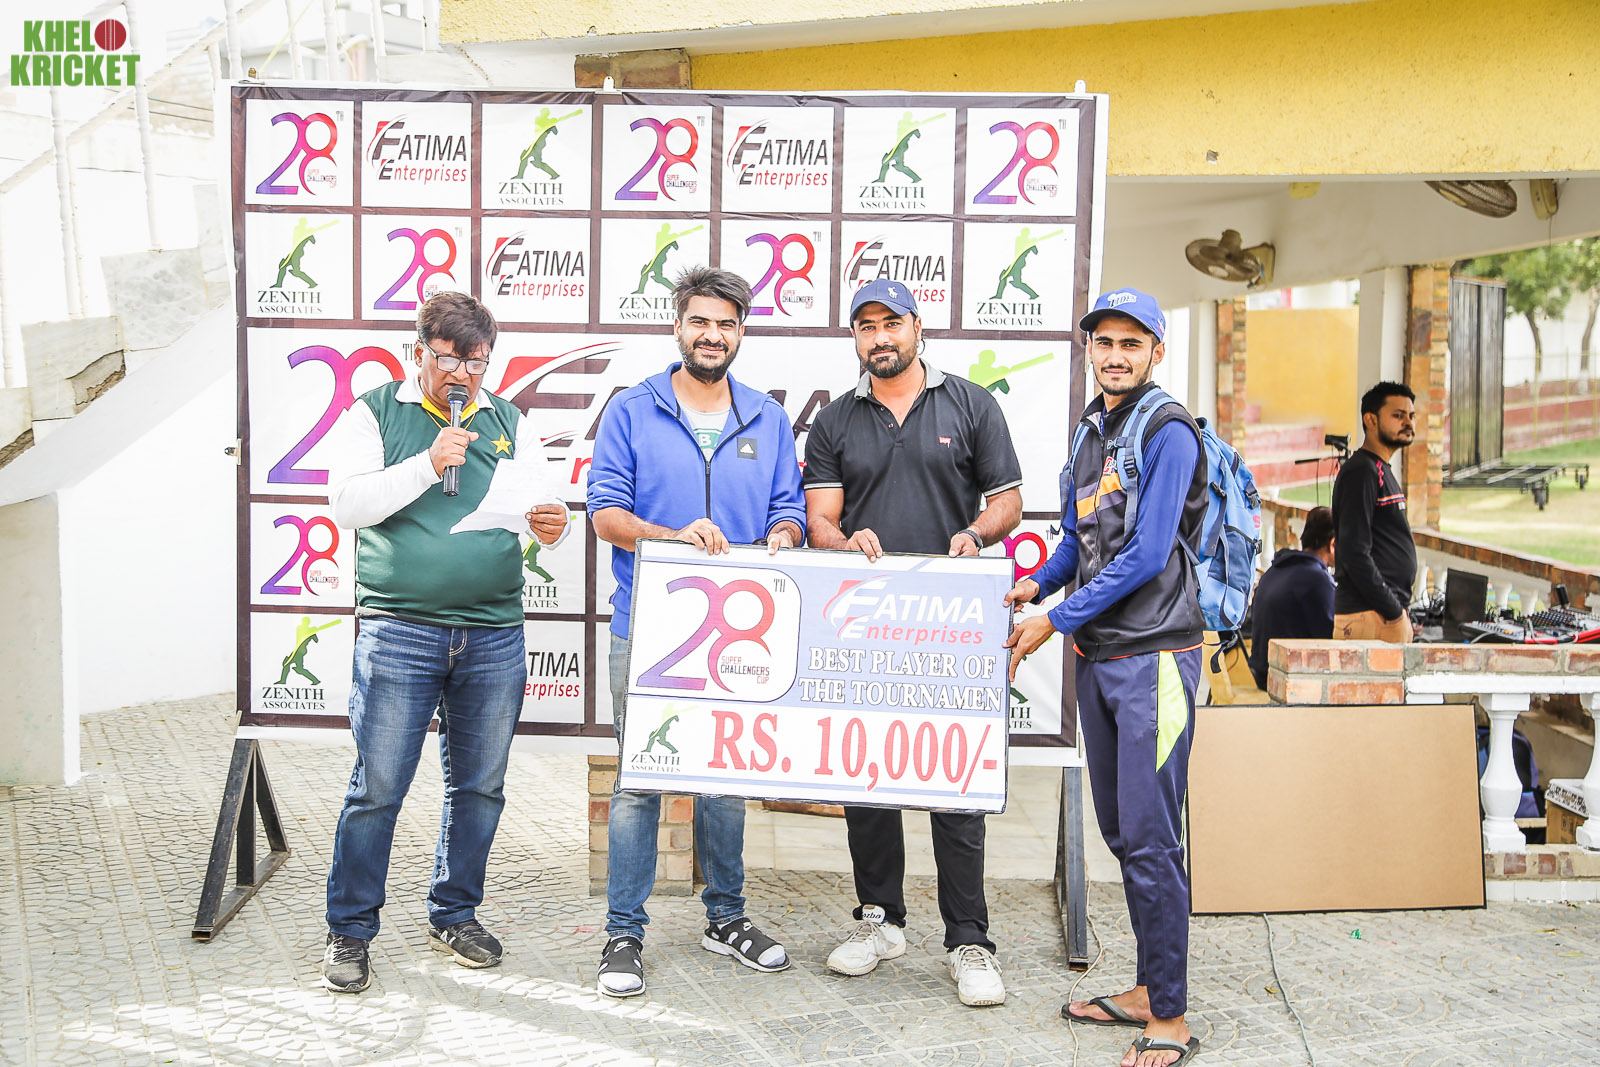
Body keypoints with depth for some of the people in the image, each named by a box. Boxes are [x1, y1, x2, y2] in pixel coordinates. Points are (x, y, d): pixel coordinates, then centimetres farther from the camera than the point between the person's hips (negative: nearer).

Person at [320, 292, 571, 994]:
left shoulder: (510, 423, 13)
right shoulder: (376, 414, 5)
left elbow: (544, 510, 9)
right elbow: (349, 504, -7)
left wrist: (552, 524, -15)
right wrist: (428, 464, -17)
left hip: (495, 637, 3)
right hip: (398, 630, -3)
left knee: (479, 785, 11)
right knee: (376, 788, -1)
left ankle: (455, 915, 27)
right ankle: (349, 931, 13)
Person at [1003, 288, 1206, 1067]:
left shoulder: (1167, 431, -10)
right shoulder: (1091, 432, 16)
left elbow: (1147, 555, -17)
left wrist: (1057, 620, -13)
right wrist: (1037, 585, 4)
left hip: (1153, 656, -8)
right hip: (1096, 656, 9)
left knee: (1151, 837, -6)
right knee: (1121, 833, 14)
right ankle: (1149, 990, 26)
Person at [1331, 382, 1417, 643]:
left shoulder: (1382, 471, 20)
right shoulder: (1360, 471, -12)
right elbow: (1355, 553, -19)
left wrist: (1399, 610, 16)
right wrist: (1394, 612, -17)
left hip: (1389, 610, 10)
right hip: (1370, 618, -10)